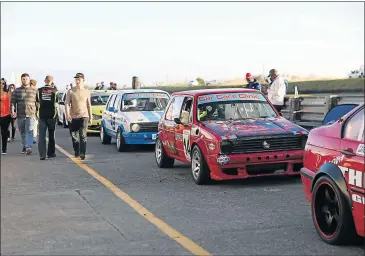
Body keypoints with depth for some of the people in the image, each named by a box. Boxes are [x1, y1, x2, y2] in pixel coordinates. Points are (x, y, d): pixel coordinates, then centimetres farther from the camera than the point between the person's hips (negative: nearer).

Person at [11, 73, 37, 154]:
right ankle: (24, 147, 22)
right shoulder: (17, 90, 10)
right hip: (20, 115, 3)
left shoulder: (34, 90, 6)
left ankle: (29, 147, -27)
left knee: (29, 131, -17)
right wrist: (13, 110, -7)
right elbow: (13, 101, 6)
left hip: (30, 114, -3)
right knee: (22, 133, 11)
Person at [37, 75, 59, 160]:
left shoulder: (39, 90, 0)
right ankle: (51, 153, 19)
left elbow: (38, 102, 4)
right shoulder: (54, 90, -3)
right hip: (52, 115, 0)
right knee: (51, 135, 14)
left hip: (42, 115, 0)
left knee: (42, 135, 0)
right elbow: (56, 103, -2)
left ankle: (42, 155, -10)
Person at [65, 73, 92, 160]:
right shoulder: (70, 91, 2)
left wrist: (90, 117, 12)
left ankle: (82, 153, -17)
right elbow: (67, 103, -5)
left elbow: (89, 105, 13)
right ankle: (76, 152, 26)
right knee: (74, 136, 8)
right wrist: (67, 113, -21)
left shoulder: (87, 92, 7)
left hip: (84, 116, -1)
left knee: (83, 135, -14)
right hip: (73, 117, 1)